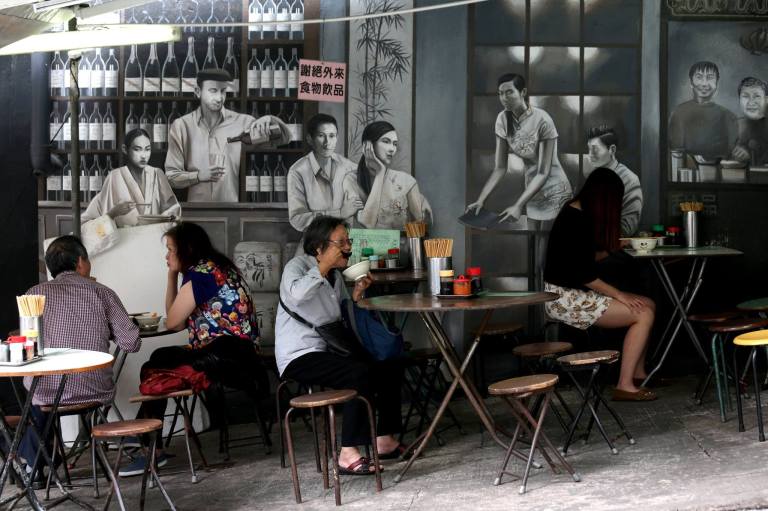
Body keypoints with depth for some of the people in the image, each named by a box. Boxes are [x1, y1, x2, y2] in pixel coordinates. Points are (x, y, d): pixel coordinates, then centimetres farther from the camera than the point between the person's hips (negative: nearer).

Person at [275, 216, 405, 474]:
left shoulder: (336, 276, 16)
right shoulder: (297, 266, -7)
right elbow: (297, 294, -33)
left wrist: (356, 296, 2)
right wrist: (323, 267, -21)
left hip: (329, 351, 9)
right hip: (299, 358, -9)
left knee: (391, 367, 2)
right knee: (360, 372, -30)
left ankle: (385, 440, 10)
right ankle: (349, 455, -28)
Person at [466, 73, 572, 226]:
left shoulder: (542, 121, -24)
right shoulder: (503, 119, -7)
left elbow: (543, 173, -24)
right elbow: (500, 168, -6)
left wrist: (518, 205, -31)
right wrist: (481, 200, -17)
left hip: (553, 190, -5)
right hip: (531, 189, 5)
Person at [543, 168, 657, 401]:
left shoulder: (577, 213, 10)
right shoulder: (575, 220, -19)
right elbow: (582, 275, -20)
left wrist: (613, 246, 29)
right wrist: (618, 294, -14)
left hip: (574, 293, 10)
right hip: (564, 298, -10)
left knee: (648, 304, 8)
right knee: (643, 314, -13)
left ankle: (638, 374, 14)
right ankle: (625, 385, -9)